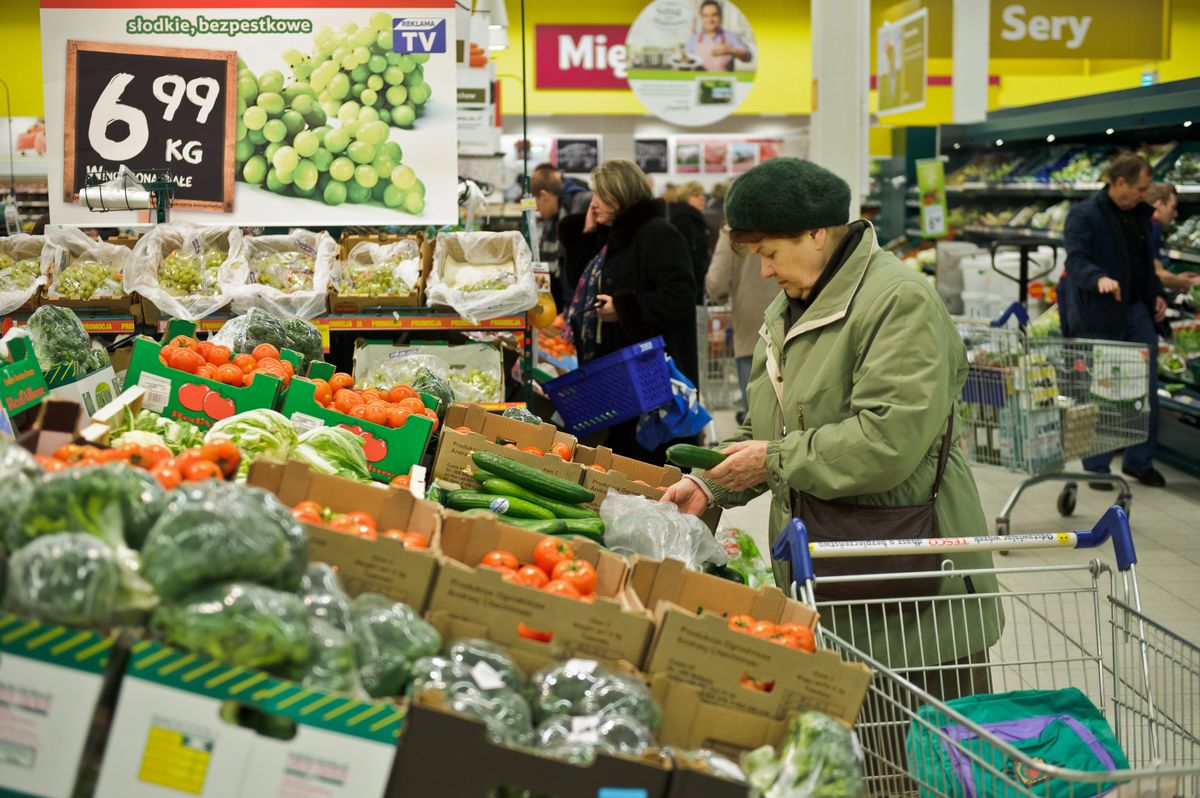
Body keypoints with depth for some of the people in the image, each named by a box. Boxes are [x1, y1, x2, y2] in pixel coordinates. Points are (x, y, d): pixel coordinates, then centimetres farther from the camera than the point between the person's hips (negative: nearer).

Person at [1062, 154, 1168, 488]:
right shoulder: (1083, 216, -13)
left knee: (1147, 390, 9)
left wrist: (1157, 293, 11)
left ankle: (1140, 461, 22)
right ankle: (1097, 468, 13)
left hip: (1138, 312, 7)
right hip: (1101, 318, -7)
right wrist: (1099, 278, -43)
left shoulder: (1141, 213, 11)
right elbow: (1075, 260, -24)